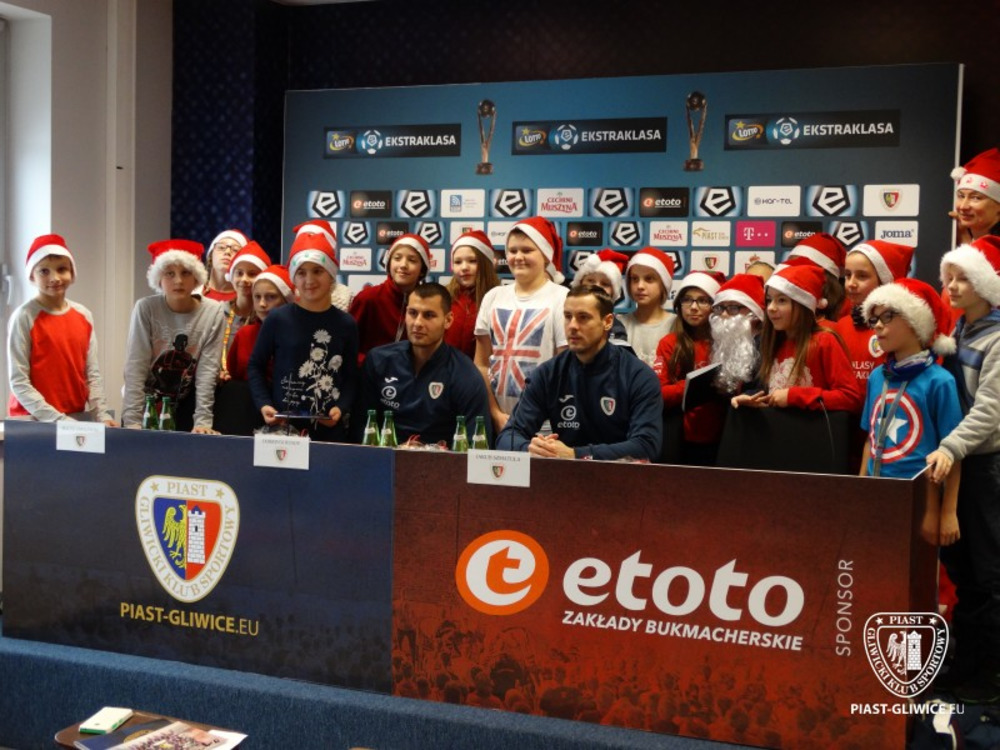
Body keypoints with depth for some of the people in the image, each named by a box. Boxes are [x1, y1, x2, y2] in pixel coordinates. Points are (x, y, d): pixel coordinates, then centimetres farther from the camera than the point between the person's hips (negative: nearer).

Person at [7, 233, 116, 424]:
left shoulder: (84, 316, 5)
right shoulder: (24, 317, -8)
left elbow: (93, 374, 7)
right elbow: (18, 382, -11)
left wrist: (102, 415, -6)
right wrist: (56, 418, -18)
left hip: (79, 417, 4)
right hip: (33, 420, -4)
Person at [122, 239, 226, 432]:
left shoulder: (213, 313, -9)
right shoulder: (145, 308, -12)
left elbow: (207, 371, -12)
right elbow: (135, 367, -15)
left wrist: (202, 421, -19)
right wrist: (132, 420, -22)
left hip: (186, 407, 1)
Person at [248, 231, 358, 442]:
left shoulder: (346, 324, 4)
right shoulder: (277, 319, 0)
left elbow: (351, 377, 7)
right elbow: (255, 366, 9)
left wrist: (341, 408, -9)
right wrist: (263, 404, -4)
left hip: (329, 429, 1)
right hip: (282, 426, -1)